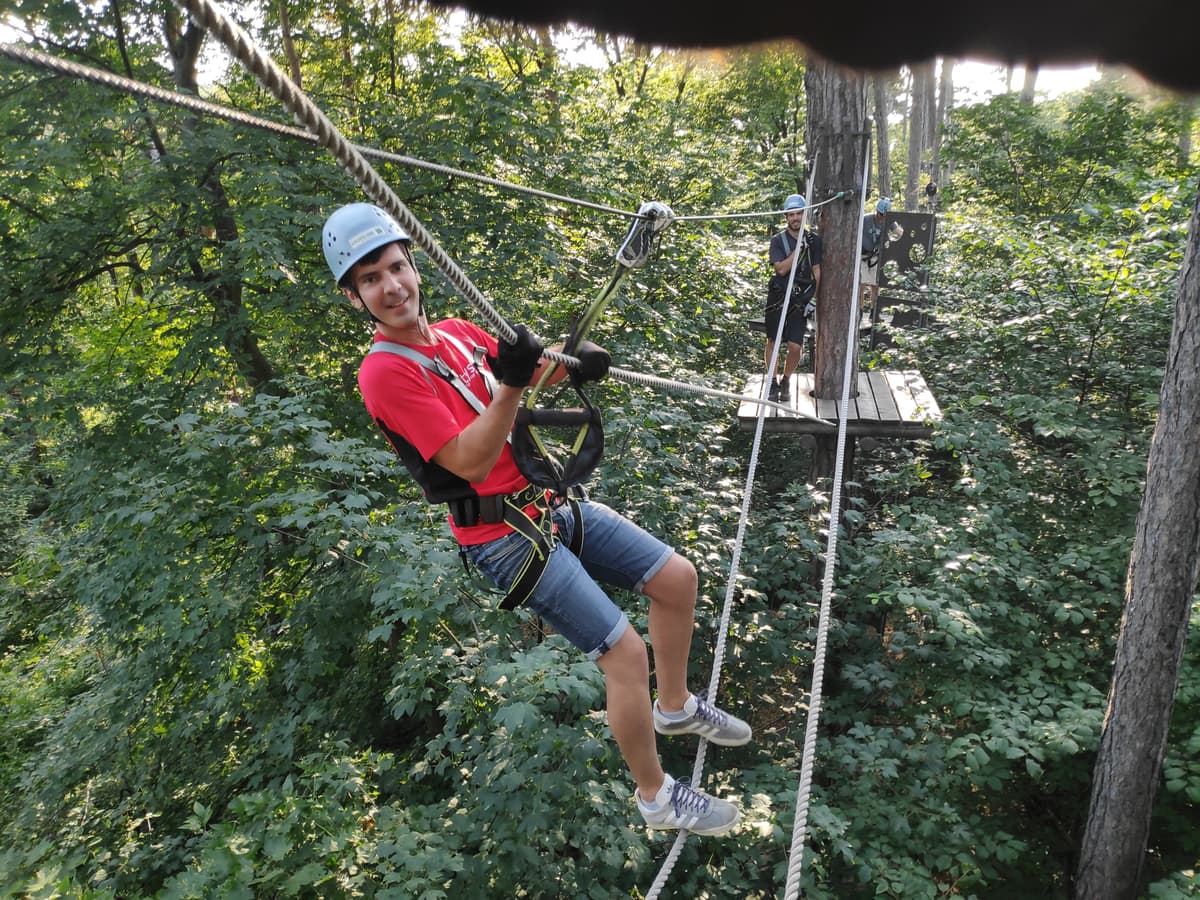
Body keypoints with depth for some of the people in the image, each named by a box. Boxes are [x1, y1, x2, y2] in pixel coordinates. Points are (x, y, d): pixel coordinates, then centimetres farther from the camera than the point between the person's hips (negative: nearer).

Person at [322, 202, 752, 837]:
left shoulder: (456, 332, 7)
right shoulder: (385, 372, -17)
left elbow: (533, 369, 17)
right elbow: (471, 461, -22)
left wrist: (575, 359, -4)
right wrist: (510, 385, -31)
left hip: (552, 506, 9)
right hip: (506, 537, -8)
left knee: (677, 577, 11)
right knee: (624, 649, -10)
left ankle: (676, 707, 34)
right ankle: (656, 798, 13)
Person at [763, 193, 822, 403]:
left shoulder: (814, 240, 3)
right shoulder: (778, 241, -3)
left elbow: (817, 272, 6)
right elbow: (781, 269, -15)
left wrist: (814, 299, 1)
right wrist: (799, 247, -20)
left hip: (801, 300, 1)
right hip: (778, 297, -1)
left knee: (795, 346, -6)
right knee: (772, 342, 6)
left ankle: (786, 382, 18)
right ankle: (772, 383, 21)